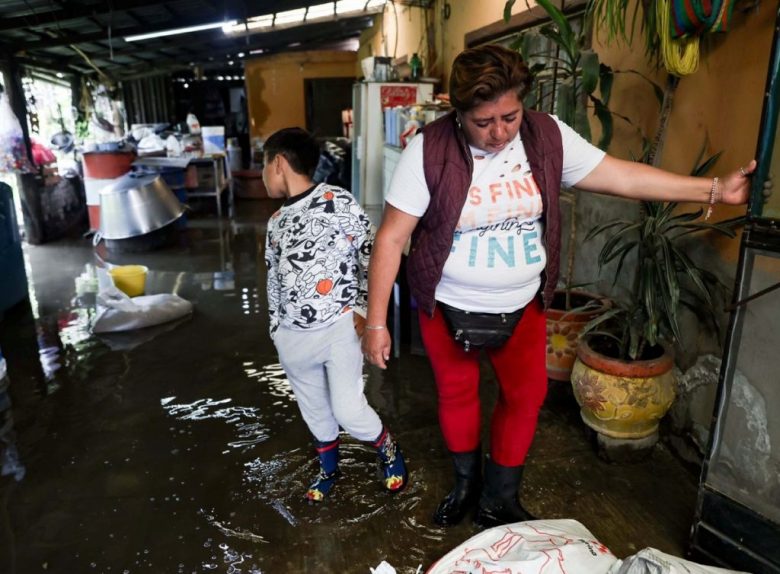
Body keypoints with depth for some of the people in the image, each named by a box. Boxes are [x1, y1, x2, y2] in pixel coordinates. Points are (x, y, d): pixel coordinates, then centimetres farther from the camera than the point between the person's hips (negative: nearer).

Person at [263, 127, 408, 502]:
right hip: (293, 336, 6)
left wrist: (363, 308, -13)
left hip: (340, 328, -6)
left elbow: (370, 251, -9)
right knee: (313, 409, 18)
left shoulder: (337, 201, -9)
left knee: (348, 409, -4)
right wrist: (276, 328, 16)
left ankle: (389, 450, 26)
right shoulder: (276, 222, 11)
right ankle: (328, 468, 42)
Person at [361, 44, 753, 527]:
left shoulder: (547, 136, -10)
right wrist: (376, 322, -17)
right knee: (457, 393, 15)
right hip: (448, 307, -2)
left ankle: (498, 501, 35)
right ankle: (467, 483, 44)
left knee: (527, 396, 11)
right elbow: (391, 238, -17)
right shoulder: (429, 150, -19)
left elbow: (624, 177, -2)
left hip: (522, 305, 3)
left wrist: (715, 190, -3)